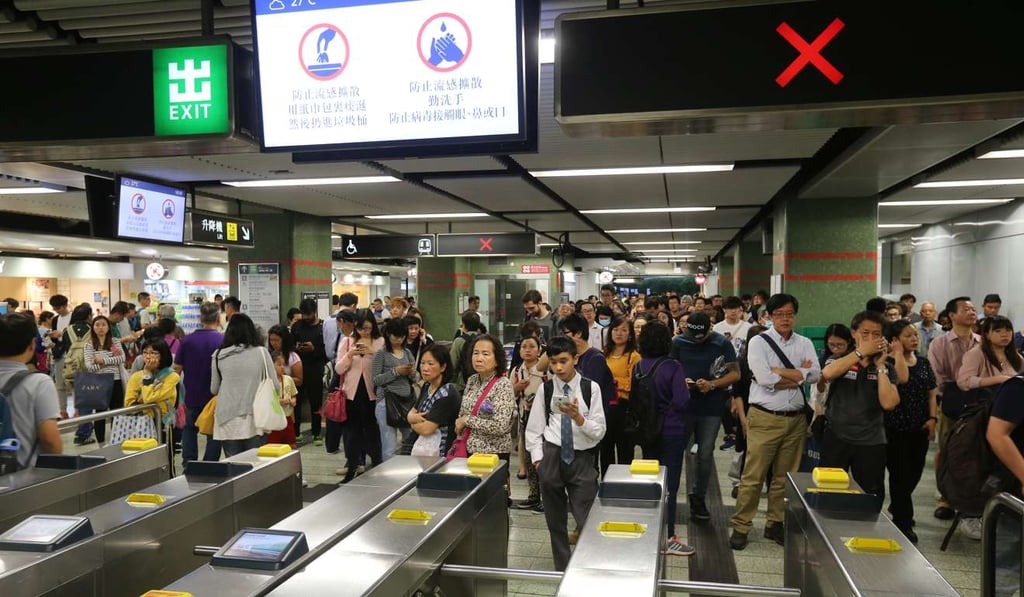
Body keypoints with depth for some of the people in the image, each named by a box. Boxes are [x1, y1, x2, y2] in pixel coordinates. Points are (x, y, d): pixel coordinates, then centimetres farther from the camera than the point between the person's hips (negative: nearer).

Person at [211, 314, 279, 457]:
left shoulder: (219, 355, 0)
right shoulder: (261, 352, -4)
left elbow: (213, 389, 10)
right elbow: (275, 387, -1)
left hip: (227, 422, 1)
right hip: (254, 420, -1)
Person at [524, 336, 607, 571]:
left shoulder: (591, 388, -2)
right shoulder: (545, 389, 3)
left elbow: (599, 432, -4)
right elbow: (534, 428, 7)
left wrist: (577, 417, -20)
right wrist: (538, 459, -1)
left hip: (582, 457, -2)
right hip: (552, 456, 2)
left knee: (587, 520, -3)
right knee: (555, 519, 12)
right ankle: (561, 567, 26)